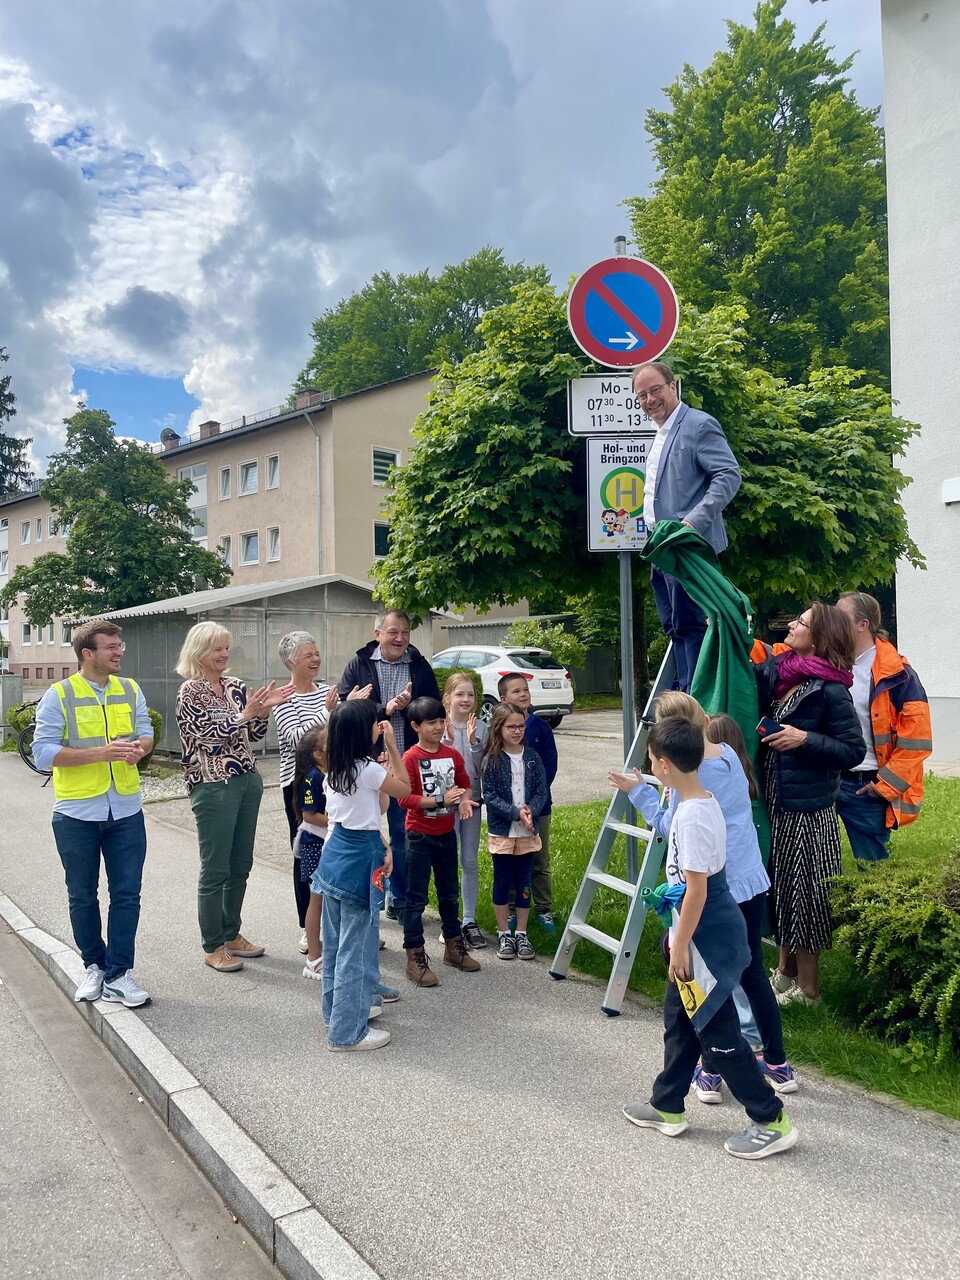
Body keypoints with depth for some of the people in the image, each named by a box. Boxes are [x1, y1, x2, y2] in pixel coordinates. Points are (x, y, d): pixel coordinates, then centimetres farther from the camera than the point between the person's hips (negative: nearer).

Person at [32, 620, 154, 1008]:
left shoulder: (130, 690, 5)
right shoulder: (58, 695, -7)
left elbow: (145, 732, 9)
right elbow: (44, 751, -12)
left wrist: (139, 748, -15)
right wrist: (101, 753, -23)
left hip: (125, 811, 3)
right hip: (76, 814, -2)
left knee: (126, 895, 4)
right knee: (82, 896, 13)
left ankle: (118, 974, 14)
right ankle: (94, 965, 32)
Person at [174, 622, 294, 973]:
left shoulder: (236, 685, 9)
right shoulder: (189, 691, -8)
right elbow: (209, 736, -14)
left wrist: (266, 707, -5)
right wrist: (247, 712, -21)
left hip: (248, 780, 6)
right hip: (213, 786, -6)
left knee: (241, 865, 14)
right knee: (215, 870, 2)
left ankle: (231, 934, 29)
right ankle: (212, 947, 16)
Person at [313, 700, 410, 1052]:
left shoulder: (334, 770, 6)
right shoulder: (368, 769, -17)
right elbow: (404, 789, -2)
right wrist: (392, 745, -1)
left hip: (334, 857, 9)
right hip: (358, 863, -8)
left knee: (336, 941, 20)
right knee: (355, 947, 1)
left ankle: (337, 1009, 36)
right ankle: (347, 1032, 10)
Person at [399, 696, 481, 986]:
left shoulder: (452, 755, 2)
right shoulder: (411, 758, -15)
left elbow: (466, 784, 12)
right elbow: (404, 798, -21)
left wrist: (465, 799, -11)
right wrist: (441, 800, -25)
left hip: (446, 834, 6)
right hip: (420, 837, -6)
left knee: (450, 893, 18)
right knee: (416, 898, 2)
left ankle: (454, 947, 34)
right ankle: (415, 957, 11)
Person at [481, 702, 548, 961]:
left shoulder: (532, 757, 2)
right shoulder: (491, 760, -8)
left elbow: (542, 791, 2)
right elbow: (490, 796, -11)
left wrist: (531, 810, -16)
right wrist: (516, 812, -20)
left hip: (528, 831, 3)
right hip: (502, 831, -3)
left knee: (524, 882, 9)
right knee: (503, 882, 7)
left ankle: (521, 934, 21)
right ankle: (504, 934, 20)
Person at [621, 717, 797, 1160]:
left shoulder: (692, 817, -26)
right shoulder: (703, 803, 3)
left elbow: (696, 890, -24)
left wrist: (680, 946, -16)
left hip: (706, 941, -10)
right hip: (707, 935, 10)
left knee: (717, 1034, 4)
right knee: (679, 1020, 20)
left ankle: (771, 1122, 18)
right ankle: (666, 1107, 35)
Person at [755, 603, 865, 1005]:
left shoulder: (831, 691, -17)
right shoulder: (775, 672, 2)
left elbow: (854, 750, -14)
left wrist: (805, 739, -22)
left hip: (807, 809, -7)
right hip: (775, 803, 7)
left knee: (802, 891, 5)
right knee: (780, 886, 18)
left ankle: (807, 988, 22)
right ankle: (785, 969, 36)